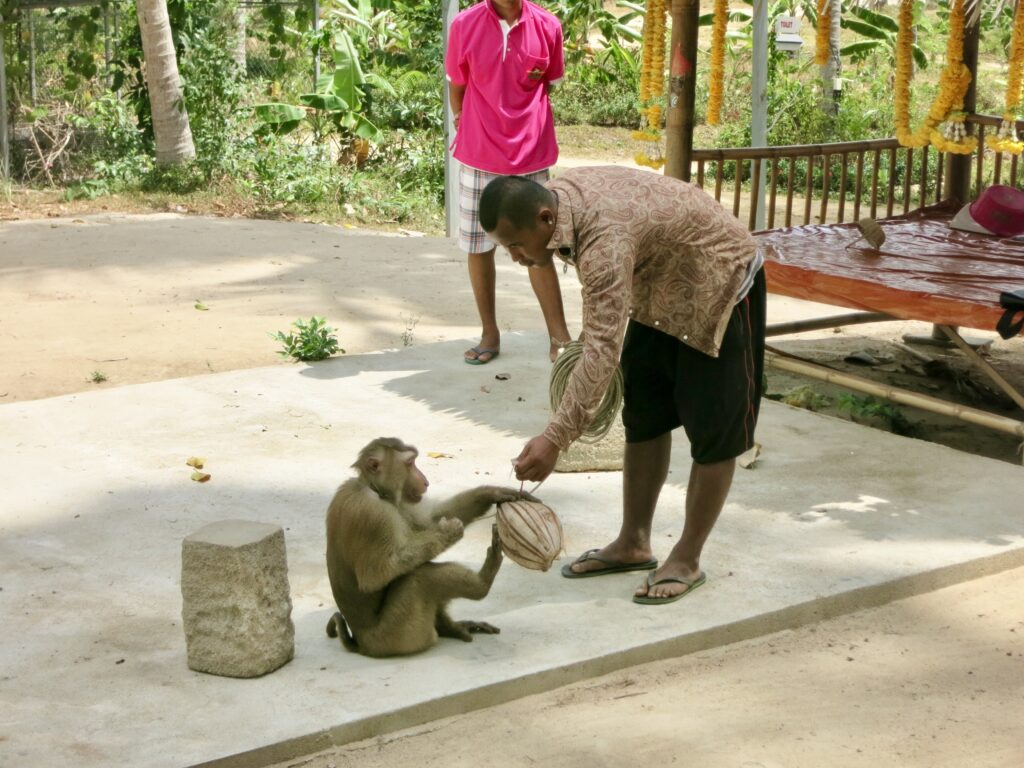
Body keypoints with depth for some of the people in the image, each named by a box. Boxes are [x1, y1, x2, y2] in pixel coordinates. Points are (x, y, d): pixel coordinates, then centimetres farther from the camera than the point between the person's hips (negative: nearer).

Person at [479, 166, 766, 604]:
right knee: (644, 419, 11)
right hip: (661, 293, 9)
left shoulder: (606, 239, -40)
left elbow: (602, 350, -47)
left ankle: (687, 560, 6)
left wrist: (555, 440, -50)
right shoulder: (558, 195, -12)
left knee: (713, 435, -3)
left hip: (718, 291, -9)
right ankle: (633, 544, 20)